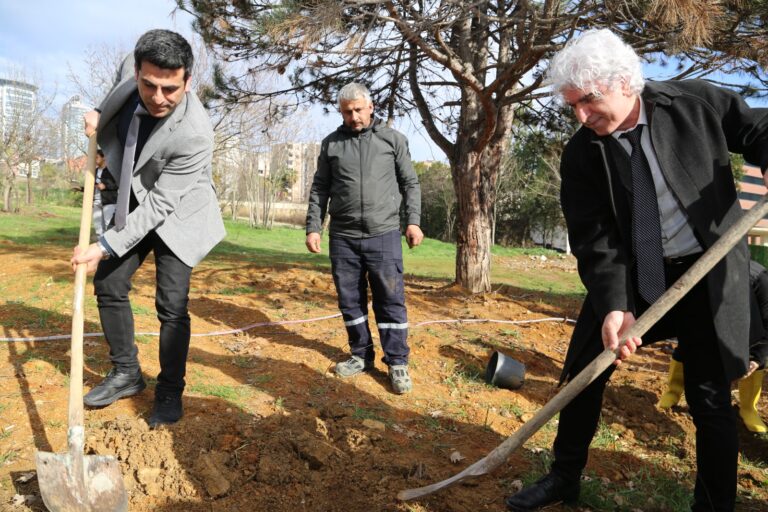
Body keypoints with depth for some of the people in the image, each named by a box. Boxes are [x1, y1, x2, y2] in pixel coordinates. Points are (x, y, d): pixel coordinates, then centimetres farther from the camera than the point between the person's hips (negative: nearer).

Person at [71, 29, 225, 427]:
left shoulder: (194, 134, -34)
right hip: (135, 205, 7)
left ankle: (169, 393, 13)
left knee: (172, 306, -7)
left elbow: (160, 205, -29)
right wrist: (101, 115, -4)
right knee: (108, 284, 10)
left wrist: (105, 247, -27)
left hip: (176, 214, -7)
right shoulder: (131, 68, -16)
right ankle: (126, 374, 26)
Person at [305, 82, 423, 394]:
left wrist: (413, 221, -4)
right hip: (343, 237, 2)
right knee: (350, 300, 9)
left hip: (384, 235, -2)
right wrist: (313, 227, 3)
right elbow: (319, 190, 11)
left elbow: (410, 183, 6)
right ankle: (361, 356, 23)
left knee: (391, 300, -1)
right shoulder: (331, 144, 9)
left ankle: (397, 363, 9)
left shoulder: (392, 139, 5)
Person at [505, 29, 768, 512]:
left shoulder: (697, 102, -8)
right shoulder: (581, 154, -7)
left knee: (710, 398, 4)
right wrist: (613, 305, -25)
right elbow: (594, 238, -12)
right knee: (582, 374, 6)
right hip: (630, 278, 2)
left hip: (709, 275, -1)